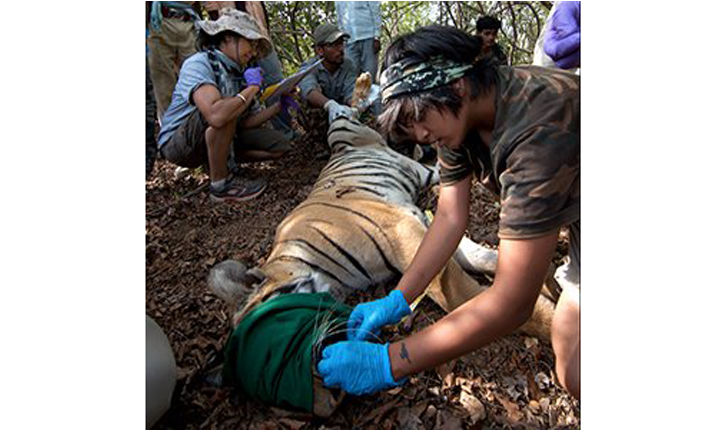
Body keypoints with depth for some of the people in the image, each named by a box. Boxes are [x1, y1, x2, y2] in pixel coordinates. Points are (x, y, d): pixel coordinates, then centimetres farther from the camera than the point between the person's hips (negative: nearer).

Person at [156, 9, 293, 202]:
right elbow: (216, 116, -42)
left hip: (217, 136, 7)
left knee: (279, 146, -2)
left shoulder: (238, 72, 1)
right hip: (177, 142, -7)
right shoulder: (198, 64, -23)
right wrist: (252, 88, -29)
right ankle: (220, 184, -20)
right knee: (223, 111, -37)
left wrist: (279, 106, -8)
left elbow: (244, 122, 0)